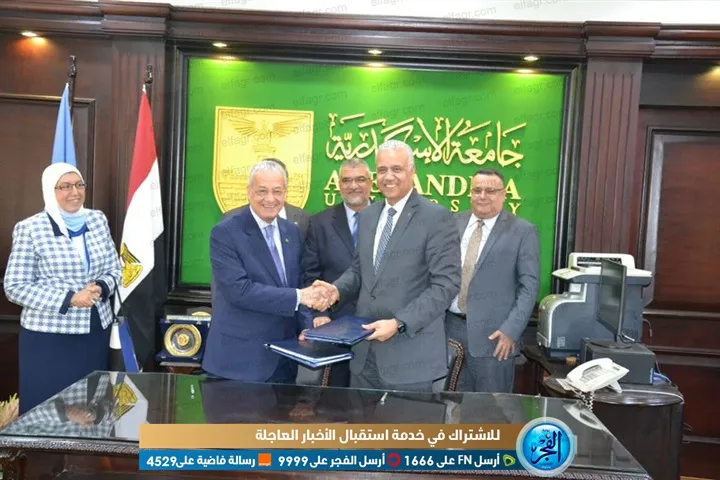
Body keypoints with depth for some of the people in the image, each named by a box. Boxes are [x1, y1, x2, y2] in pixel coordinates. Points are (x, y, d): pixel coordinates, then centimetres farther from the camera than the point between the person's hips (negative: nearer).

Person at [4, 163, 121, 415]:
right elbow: (15, 287, -10)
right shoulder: (30, 229, -9)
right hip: (48, 335, -4)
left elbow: (114, 269, 11)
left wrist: (101, 288, -11)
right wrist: (69, 299, -19)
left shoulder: (97, 220, 5)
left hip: (96, 329, 4)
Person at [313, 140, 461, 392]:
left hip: (409, 353, -6)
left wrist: (399, 323, -22)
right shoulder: (367, 215, 12)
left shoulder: (437, 217, -10)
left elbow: (446, 284, -15)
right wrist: (337, 289, -2)